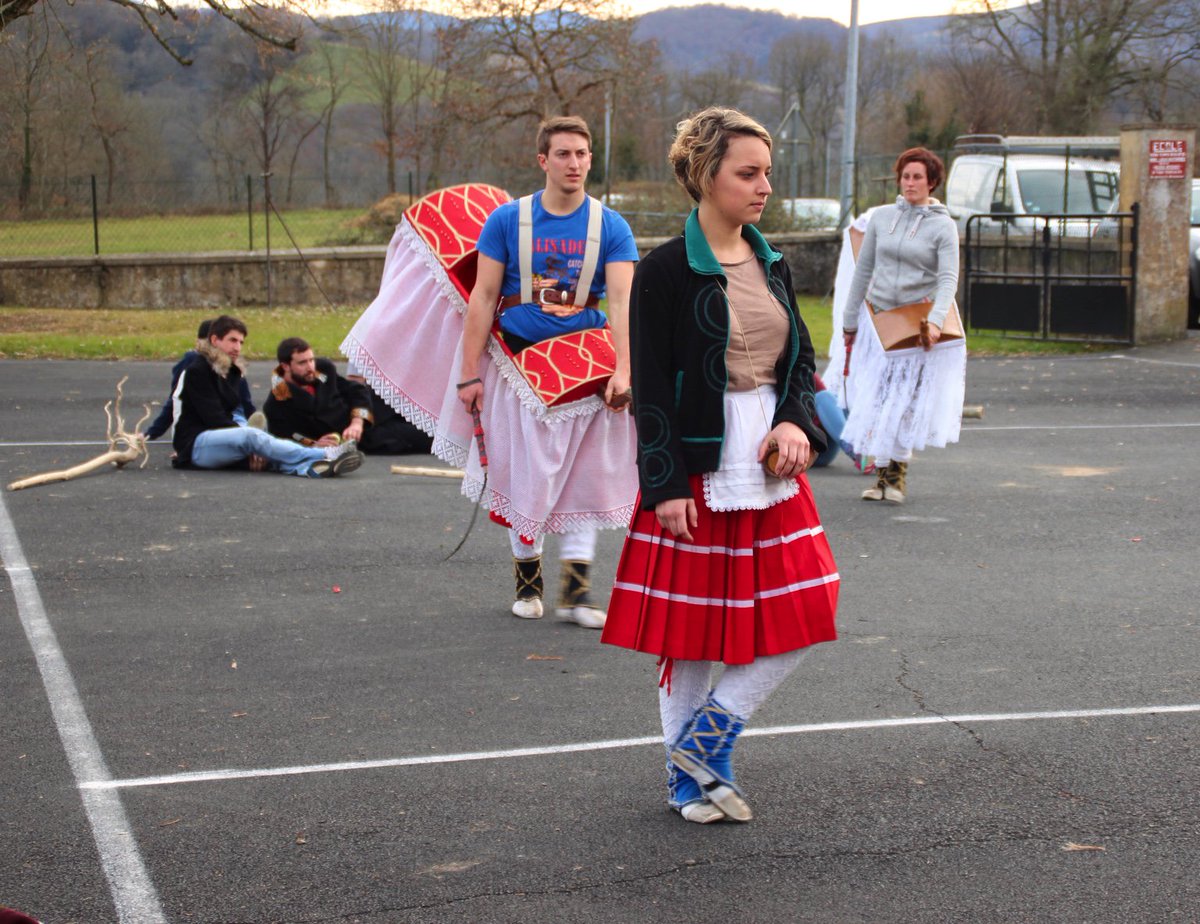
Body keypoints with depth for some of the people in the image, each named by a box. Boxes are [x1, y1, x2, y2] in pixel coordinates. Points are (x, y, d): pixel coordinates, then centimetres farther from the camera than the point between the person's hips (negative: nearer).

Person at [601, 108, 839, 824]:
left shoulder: (772, 264, 10)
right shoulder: (665, 273, -9)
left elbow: (803, 358, 15)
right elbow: (651, 389, -10)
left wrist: (797, 422, -5)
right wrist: (666, 486, -14)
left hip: (771, 466, 6)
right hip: (697, 470, -6)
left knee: (802, 611, 1)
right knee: (692, 627, 3)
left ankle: (706, 739, 16)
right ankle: (690, 779, 19)